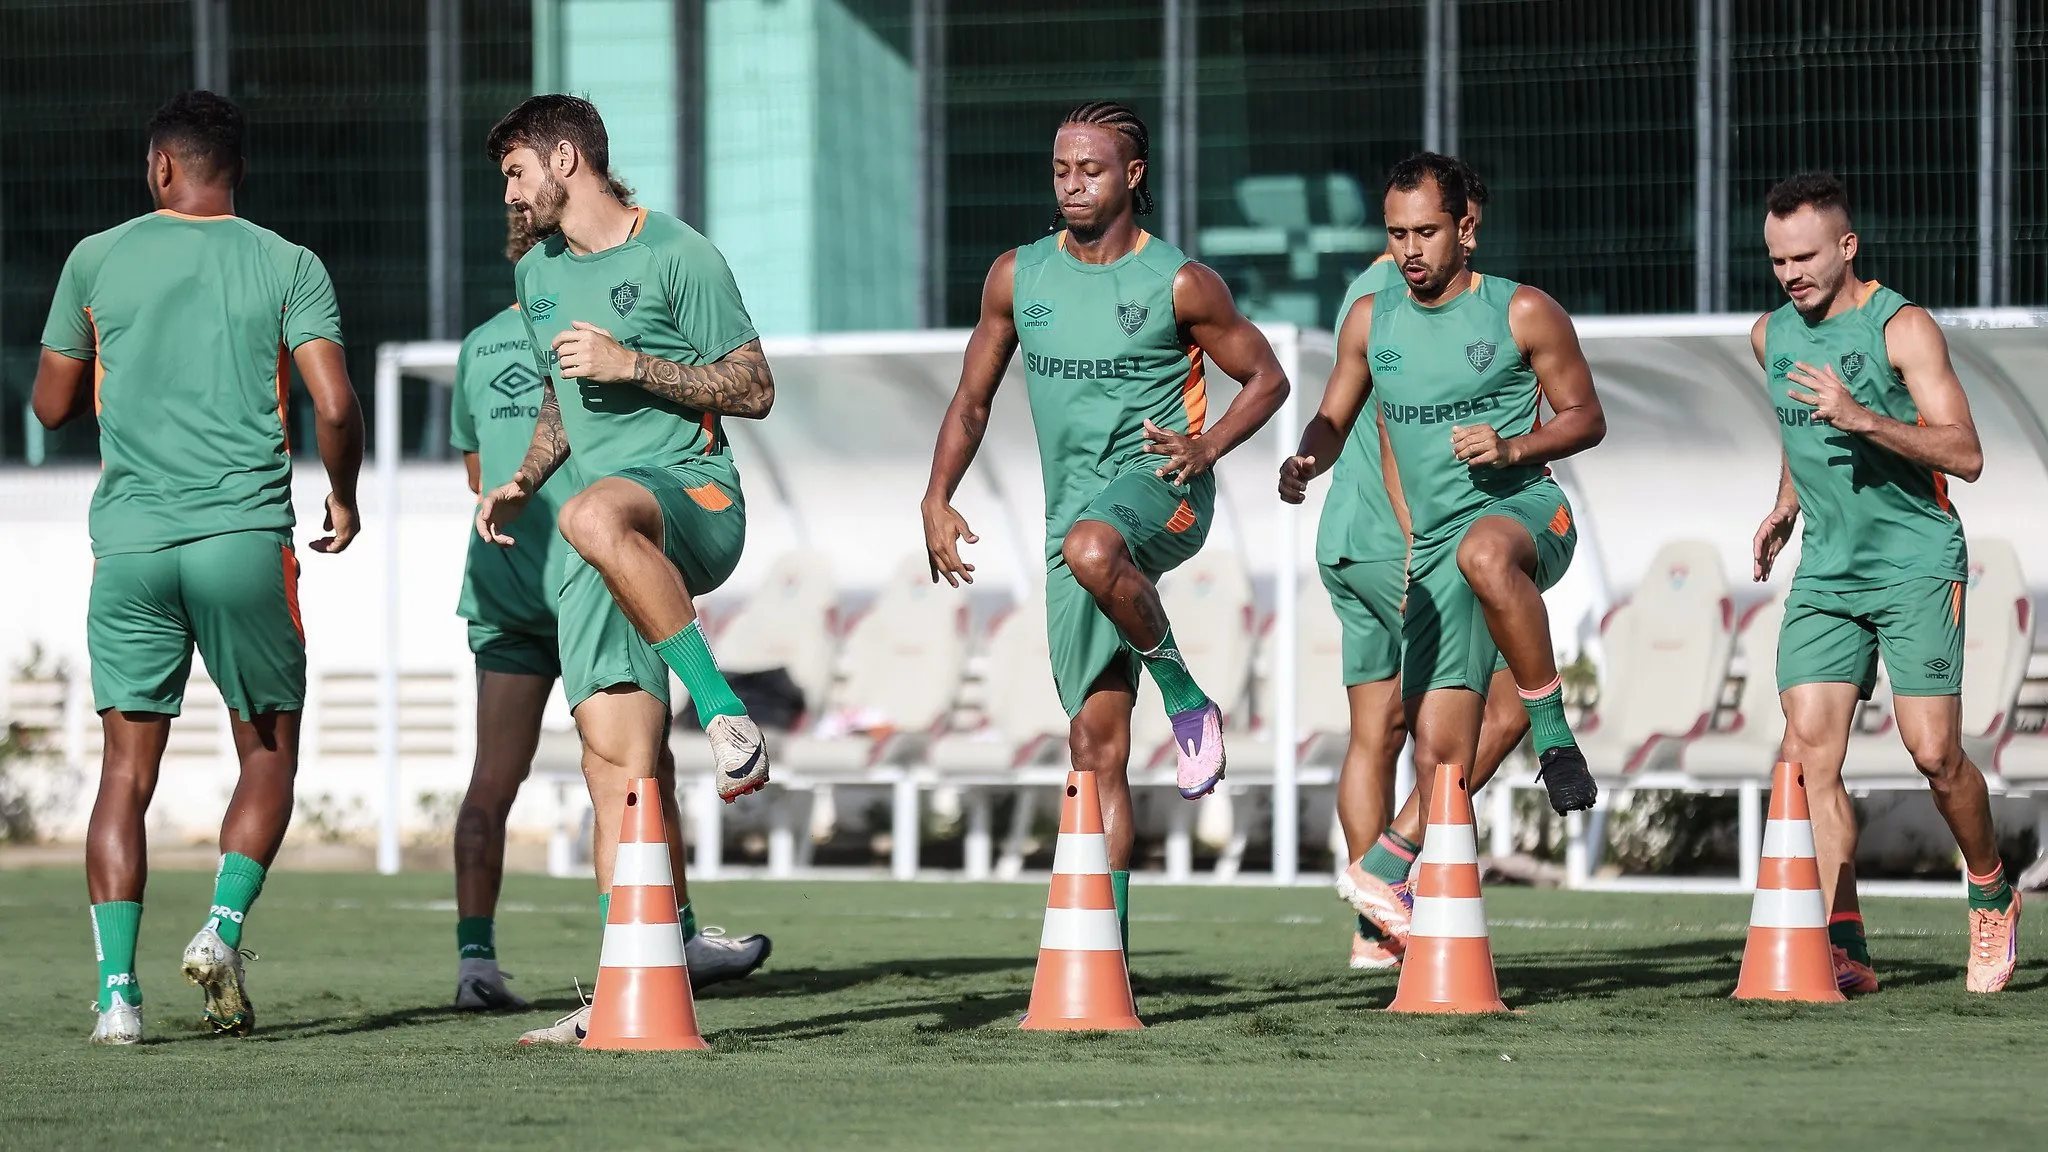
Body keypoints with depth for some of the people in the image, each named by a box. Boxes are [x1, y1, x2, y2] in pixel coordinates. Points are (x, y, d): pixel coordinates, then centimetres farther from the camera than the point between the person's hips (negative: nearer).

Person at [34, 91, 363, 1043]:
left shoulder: (98, 261, 7)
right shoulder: (289, 267, 3)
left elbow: (52, 404, 15)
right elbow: (334, 406, -7)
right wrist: (343, 496, 11)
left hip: (129, 541, 1)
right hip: (246, 537, -1)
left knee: (126, 771, 4)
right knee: (268, 752, 14)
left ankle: (117, 991, -6)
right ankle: (222, 928, -7)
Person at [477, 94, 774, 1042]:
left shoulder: (678, 256, -3)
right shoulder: (537, 273, 20)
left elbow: (754, 390, -5)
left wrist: (632, 364, -13)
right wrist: (521, 482, 16)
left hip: (692, 498, -6)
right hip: (606, 545, 6)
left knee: (595, 516, -42)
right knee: (619, 765, -5)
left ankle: (725, 714, -36)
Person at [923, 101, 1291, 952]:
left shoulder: (1179, 285, -4)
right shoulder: (1017, 277, 8)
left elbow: (1268, 378, 4)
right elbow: (973, 401, 15)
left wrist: (1207, 446, -13)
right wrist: (937, 501, 3)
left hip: (1161, 491, -4)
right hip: (1076, 509, 4)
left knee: (1092, 548, -41)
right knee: (1095, 740, 0)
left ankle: (1184, 694, -17)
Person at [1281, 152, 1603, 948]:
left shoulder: (1522, 314, -1)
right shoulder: (1371, 322, 11)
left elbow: (1587, 419, 3)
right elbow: (1334, 418, 20)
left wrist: (1512, 445, -15)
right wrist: (1305, 462, -2)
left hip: (1525, 510, -4)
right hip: (1436, 545, 4)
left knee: (1485, 554, -43)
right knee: (1438, 750, -4)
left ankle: (1553, 733, -30)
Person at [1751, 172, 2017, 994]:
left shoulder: (1902, 329, -10)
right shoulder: (1771, 336, 9)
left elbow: (1965, 454, -19)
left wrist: (1861, 417, -29)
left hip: (1917, 564, -5)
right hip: (1825, 572, 5)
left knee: (1934, 753, -10)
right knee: (1809, 754, -9)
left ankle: (1992, 899, 17)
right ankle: (1843, 950, -8)